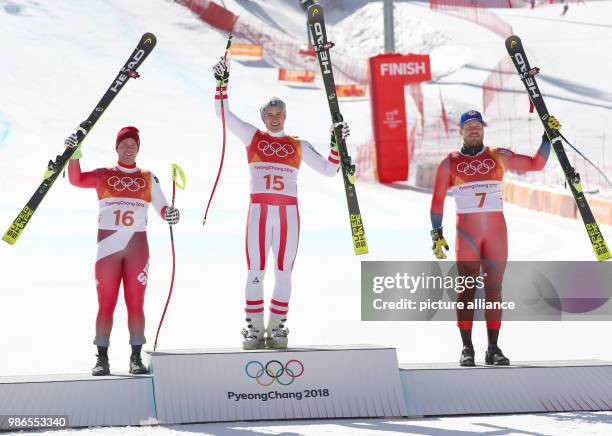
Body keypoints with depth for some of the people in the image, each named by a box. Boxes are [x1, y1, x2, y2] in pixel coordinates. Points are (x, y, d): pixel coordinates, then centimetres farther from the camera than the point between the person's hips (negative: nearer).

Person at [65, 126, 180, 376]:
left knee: (135, 303, -1)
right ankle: (102, 358, 1)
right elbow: (76, 180, -5)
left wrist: (170, 214, -16)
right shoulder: (103, 175, 11)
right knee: (106, 304, -2)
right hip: (108, 248, -1)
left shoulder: (148, 178, 13)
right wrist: (74, 154, -20)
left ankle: (136, 357, 2)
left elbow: (161, 207, 7)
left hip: (137, 247, 1)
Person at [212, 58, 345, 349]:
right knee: (256, 270, -5)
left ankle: (277, 328, 7)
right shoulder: (252, 136, 11)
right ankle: (254, 328, 2)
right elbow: (223, 114, 7)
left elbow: (328, 170, 15)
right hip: (259, 211, -1)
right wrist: (222, 83, -1)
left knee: (283, 272, 0)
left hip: (288, 213, 1)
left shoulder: (298, 145, 14)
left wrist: (337, 144, 4)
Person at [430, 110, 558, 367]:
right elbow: (438, 200, 7)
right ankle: (467, 348, 0)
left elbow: (536, 164, 11)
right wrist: (436, 233, 1)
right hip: (466, 231, -1)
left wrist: (549, 136, 4)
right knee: (467, 289, -3)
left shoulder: (499, 157, 10)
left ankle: (493, 348, 5)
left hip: (496, 230, 1)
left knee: (494, 288, 2)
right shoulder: (450, 163, 6)